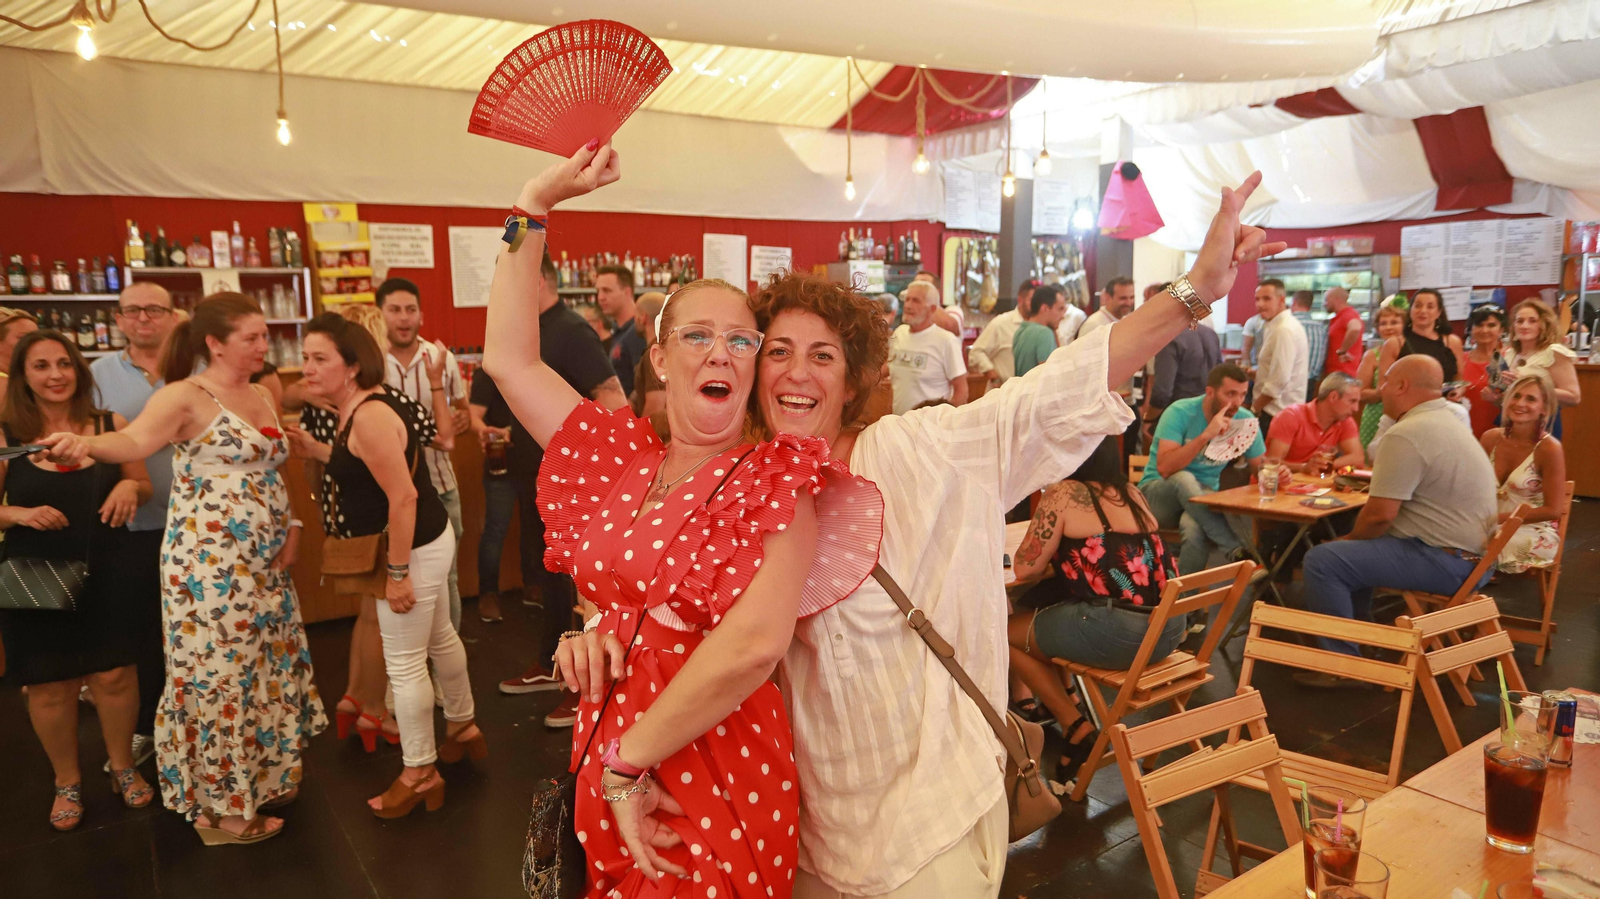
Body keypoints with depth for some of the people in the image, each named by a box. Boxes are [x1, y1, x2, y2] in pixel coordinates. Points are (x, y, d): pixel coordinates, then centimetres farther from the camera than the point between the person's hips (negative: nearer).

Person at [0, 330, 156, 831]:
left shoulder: (112, 426, -2)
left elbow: (145, 488, 8)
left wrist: (130, 487, -13)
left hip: (108, 574, 0)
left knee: (114, 674, 6)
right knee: (49, 686, 9)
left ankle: (123, 767, 30)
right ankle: (67, 783, 31)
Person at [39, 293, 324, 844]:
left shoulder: (261, 398, 12)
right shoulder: (185, 396, -11)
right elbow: (135, 440, -29)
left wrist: (291, 526, 6)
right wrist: (87, 443, -50)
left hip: (263, 563, 8)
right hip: (209, 565, -8)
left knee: (263, 668, 16)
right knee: (218, 676, 1)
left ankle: (259, 777, 33)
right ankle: (219, 807, 16)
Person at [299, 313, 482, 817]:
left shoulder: (369, 416, -24)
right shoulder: (358, 407, 7)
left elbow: (403, 497, -28)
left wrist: (396, 572, -25)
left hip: (415, 548, -11)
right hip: (426, 541, 11)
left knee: (404, 662, 1)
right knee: (439, 639, 25)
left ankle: (420, 775, 16)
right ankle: (463, 728, 45)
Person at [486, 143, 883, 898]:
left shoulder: (779, 475, -11)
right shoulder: (623, 459, 4)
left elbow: (756, 642, -23)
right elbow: (510, 360, 4)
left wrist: (631, 759, -17)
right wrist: (535, 204, 4)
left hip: (719, 779, -5)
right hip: (607, 769, 5)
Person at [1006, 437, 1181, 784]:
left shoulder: (1062, 495, -6)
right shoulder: (1132, 493, 13)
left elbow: (1024, 568, -4)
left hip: (1120, 633, -8)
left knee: (1004, 631, 14)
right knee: (1037, 607, 27)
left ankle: (1078, 729, 12)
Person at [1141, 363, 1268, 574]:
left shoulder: (1245, 420, -3)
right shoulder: (1180, 412, -17)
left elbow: (1260, 467, 7)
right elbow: (1164, 468, -27)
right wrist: (1206, 435, -32)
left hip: (1203, 498, 2)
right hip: (1158, 493, -2)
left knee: (1194, 528, -35)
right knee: (1184, 479, -38)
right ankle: (1239, 553, -34)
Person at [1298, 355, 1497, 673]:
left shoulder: (1406, 435, -20)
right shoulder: (1449, 421, 14)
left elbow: (1380, 514, -22)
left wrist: (1351, 538, -1)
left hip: (1446, 562, -11)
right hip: (1470, 554, 11)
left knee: (1321, 560, -15)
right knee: (1355, 549, 26)